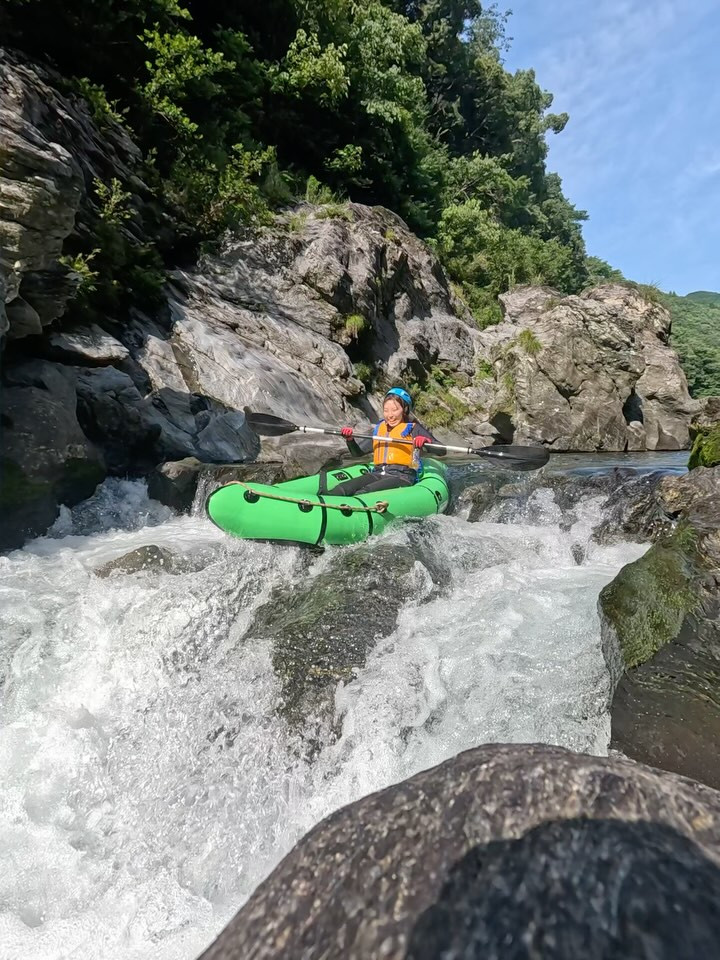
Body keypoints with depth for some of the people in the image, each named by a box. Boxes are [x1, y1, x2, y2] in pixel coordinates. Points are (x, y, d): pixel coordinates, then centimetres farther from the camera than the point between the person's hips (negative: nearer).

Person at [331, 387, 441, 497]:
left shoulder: (413, 428, 6)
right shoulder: (379, 429, 21)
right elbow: (357, 452, 28)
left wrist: (426, 441, -25)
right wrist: (350, 439, 7)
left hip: (402, 477, -5)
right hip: (378, 474, 5)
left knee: (365, 492, -35)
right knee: (343, 488, -25)